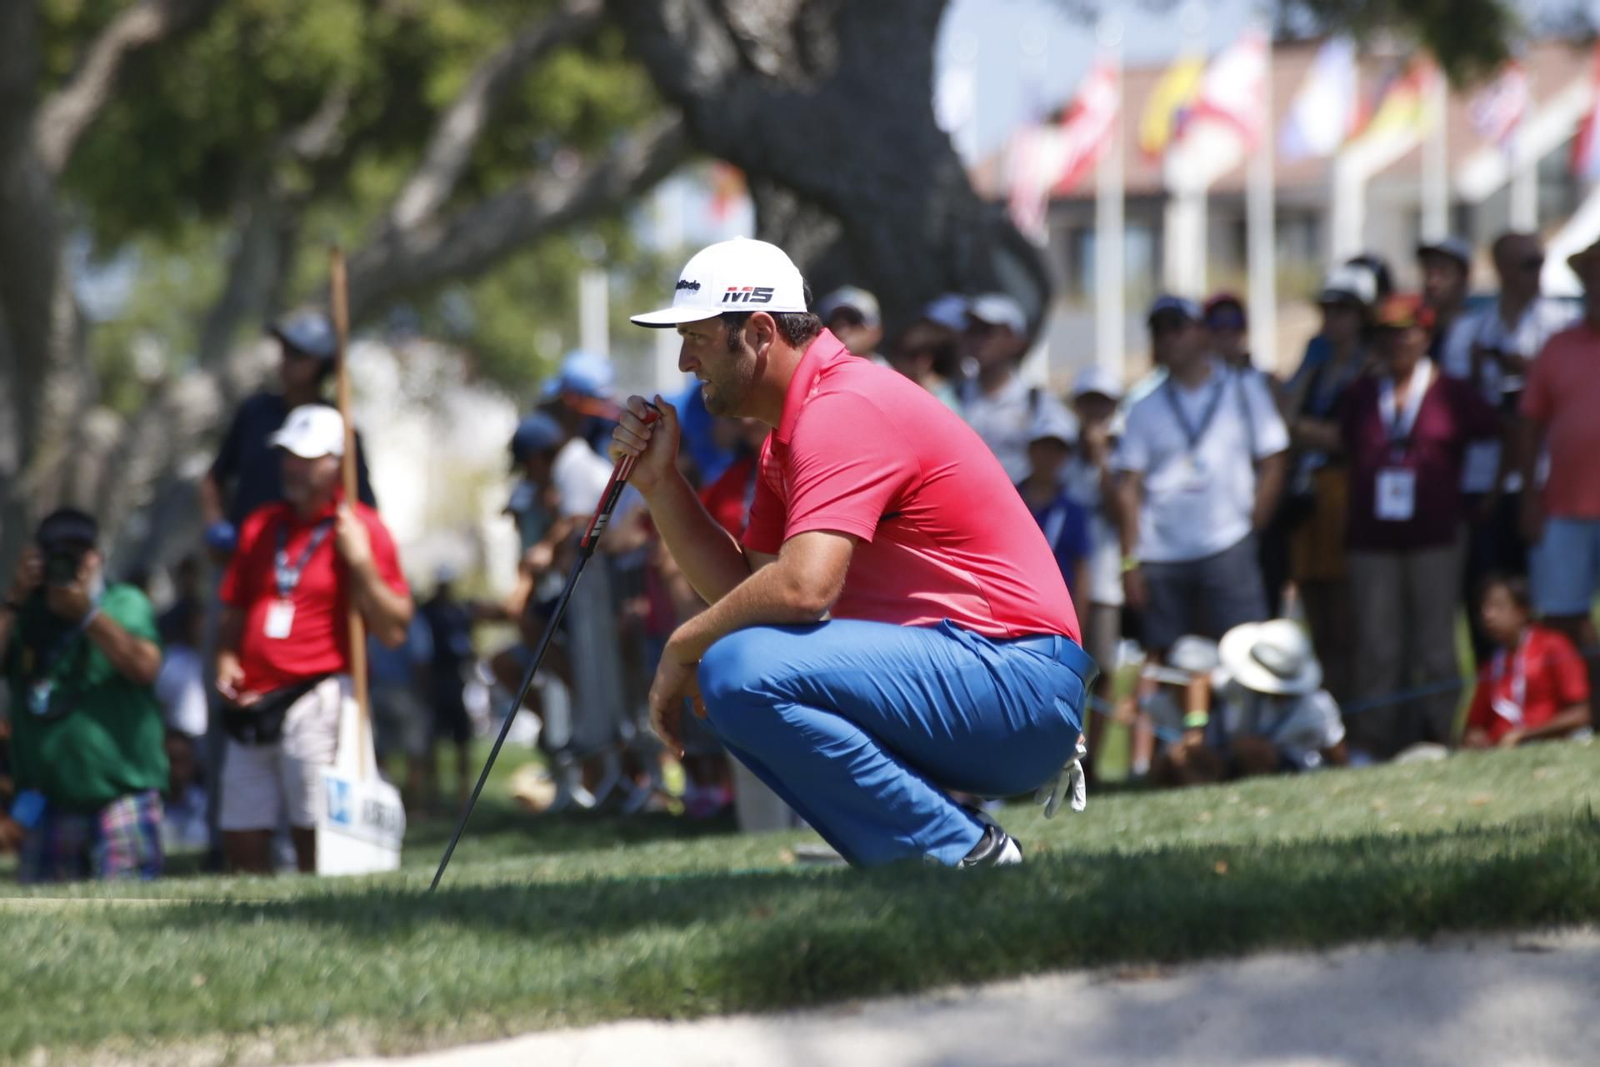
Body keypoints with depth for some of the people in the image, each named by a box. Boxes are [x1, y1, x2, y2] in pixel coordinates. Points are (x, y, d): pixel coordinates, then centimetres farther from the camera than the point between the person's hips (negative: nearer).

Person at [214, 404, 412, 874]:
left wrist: (360, 562, -16)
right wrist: (226, 659, 8)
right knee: (242, 843, 4)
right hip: (253, 705, 6)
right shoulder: (260, 526, 17)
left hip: (316, 701, -6)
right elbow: (235, 611, 27)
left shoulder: (361, 529, 0)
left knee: (314, 842, -11)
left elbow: (394, 631, -7)